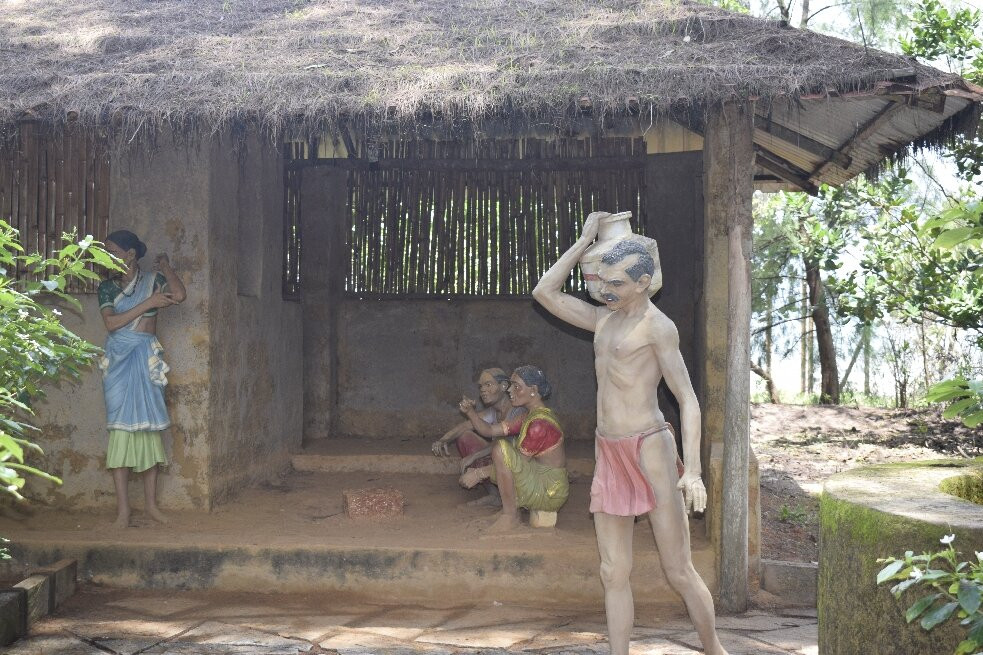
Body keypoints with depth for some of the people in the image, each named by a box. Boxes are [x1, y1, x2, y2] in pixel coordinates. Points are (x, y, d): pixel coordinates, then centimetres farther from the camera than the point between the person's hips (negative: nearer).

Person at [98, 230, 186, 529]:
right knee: (120, 426, -4)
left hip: (146, 360, -1)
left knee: (149, 425, 1)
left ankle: (151, 503, 8)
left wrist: (165, 265, -1)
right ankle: (123, 507, -3)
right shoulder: (107, 287, 7)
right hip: (119, 360, 1)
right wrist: (148, 304, -11)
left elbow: (179, 295, -17)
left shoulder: (153, 280, 4)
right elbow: (111, 322, -7)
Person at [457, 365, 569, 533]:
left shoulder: (540, 423, -19)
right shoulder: (529, 417, 12)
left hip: (551, 493, -10)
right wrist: (470, 412, -8)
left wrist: (479, 473, -16)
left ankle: (510, 516, -16)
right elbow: (489, 431, 9)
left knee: (501, 448, -24)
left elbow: (519, 463, -19)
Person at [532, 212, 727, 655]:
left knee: (679, 573, 0)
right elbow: (544, 292, 16)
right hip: (608, 453, 7)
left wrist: (692, 470, -23)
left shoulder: (657, 326, -8)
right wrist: (585, 240, 14)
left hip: (649, 449, -7)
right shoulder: (604, 319, 14)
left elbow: (688, 400, -13)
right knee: (613, 574, 6)